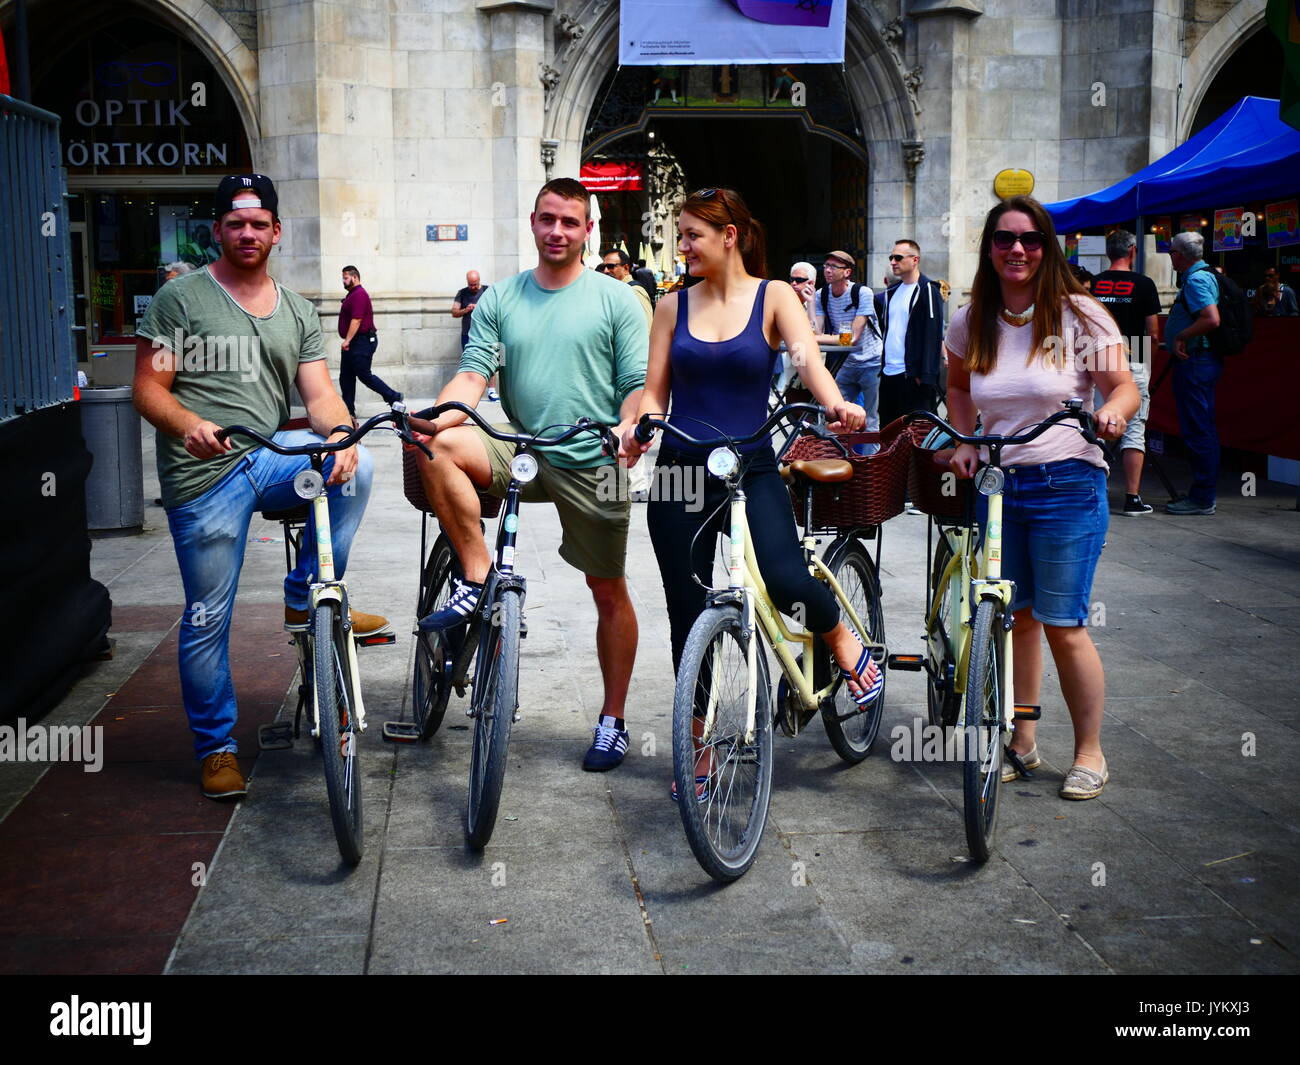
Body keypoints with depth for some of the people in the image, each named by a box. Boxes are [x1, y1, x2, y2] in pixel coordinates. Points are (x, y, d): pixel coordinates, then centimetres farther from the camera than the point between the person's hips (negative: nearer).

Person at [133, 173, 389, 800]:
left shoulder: (297, 312, 14)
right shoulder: (180, 298, 2)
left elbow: (319, 392, 4)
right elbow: (148, 388, -3)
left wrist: (339, 432, -19)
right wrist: (188, 425, -25)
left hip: (272, 456, 4)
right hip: (204, 473, -3)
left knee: (356, 467, -25)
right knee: (208, 617, -1)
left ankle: (307, 599, -7)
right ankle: (214, 746, 17)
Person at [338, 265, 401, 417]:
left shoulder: (359, 295, -15)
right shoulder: (352, 295, 18)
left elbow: (356, 320, -23)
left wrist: (347, 340, -24)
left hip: (361, 342, -11)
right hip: (352, 343, 11)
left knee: (364, 375, -8)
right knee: (345, 377, 8)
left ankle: (393, 397, 2)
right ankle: (349, 410, 11)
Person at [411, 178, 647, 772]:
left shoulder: (616, 301, 2)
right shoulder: (499, 300, 8)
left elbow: (638, 384, -2)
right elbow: (475, 372, -1)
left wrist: (628, 428, -23)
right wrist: (438, 415, -22)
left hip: (593, 463, -2)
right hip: (521, 453, 2)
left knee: (609, 593, 5)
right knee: (437, 445, -26)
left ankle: (613, 720, 22)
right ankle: (478, 579, -14)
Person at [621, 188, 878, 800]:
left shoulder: (773, 297, 2)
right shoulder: (673, 306, 8)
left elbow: (808, 360, -15)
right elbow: (655, 393, 6)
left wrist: (837, 405, -35)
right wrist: (638, 430, -16)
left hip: (751, 470, -2)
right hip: (681, 470, 3)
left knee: (787, 583, -25)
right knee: (687, 614, 6)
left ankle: (844, 641, 11)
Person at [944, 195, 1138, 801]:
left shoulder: (1079, 315, -6)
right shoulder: (971, 322, 5)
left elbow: (1124, 386, -4)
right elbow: (958, 387, 21)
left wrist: (1114, 412, -27)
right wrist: (965, 444, 6)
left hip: (1067, 485, -4)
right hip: (998, 484, 4)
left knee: (1063, 627, -3)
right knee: (1016, 619, 12)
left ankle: (1089, 752, 15)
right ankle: (1022, 742, 26)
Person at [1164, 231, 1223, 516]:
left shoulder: (1196, 280, -15)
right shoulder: (1205, 275, 16)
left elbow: (1211, 319, -28)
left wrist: (1180, 337, -18)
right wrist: (1181, 339, 14)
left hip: (1194, 362, -11)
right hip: (1203, 361, 11)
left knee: (1197, 430, -7)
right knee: (1204, 429, 15)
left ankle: (1201, 499, -4)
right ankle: (1205, 494, 23)